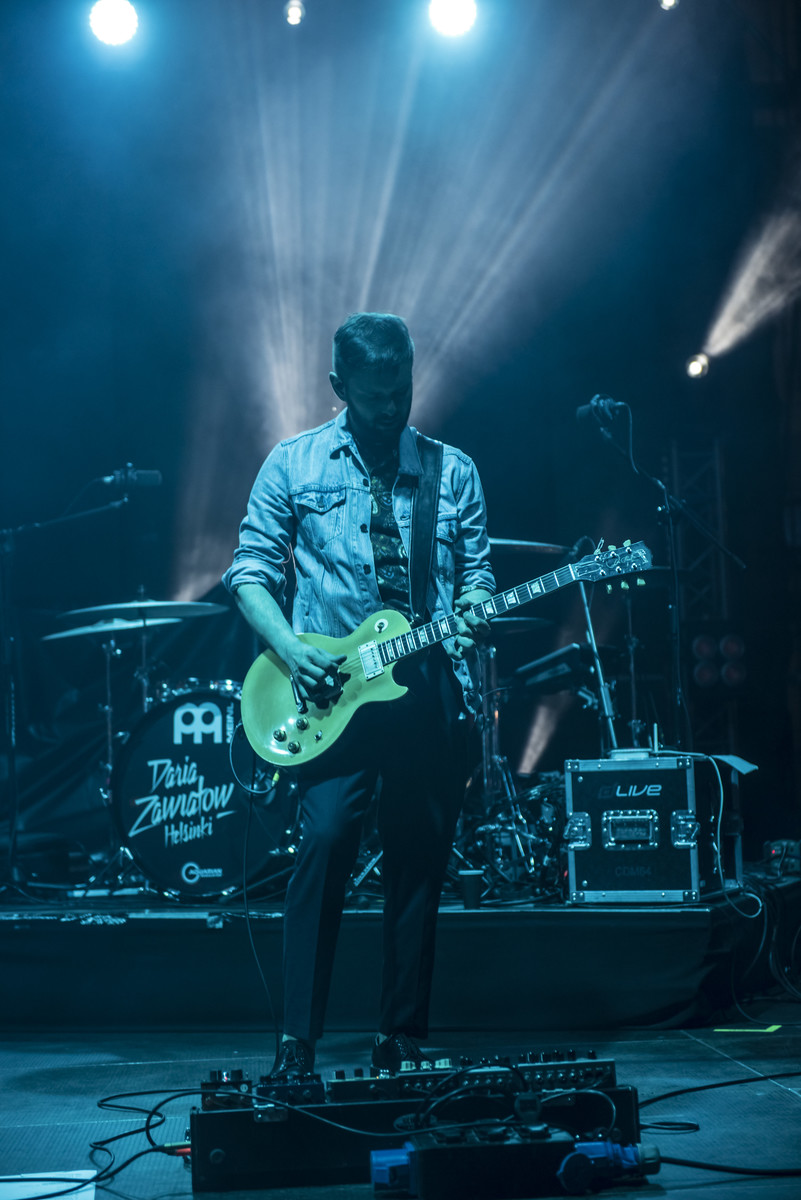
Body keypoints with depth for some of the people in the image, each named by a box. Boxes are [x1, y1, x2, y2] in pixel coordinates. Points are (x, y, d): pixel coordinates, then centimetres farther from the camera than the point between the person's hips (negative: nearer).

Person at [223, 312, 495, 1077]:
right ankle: (299, 1043, -9)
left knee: (419, 863, 4)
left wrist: (472, 613, -9)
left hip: (432, 690, 2)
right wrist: (291, 649, -10)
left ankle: (401, 1040, 14)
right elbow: (249, 568, 5)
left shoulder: (452, 471, 12)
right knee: (325, 842, -15)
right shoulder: (294, 464, 7)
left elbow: (475, 571, 14)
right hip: (330, 690, -2)